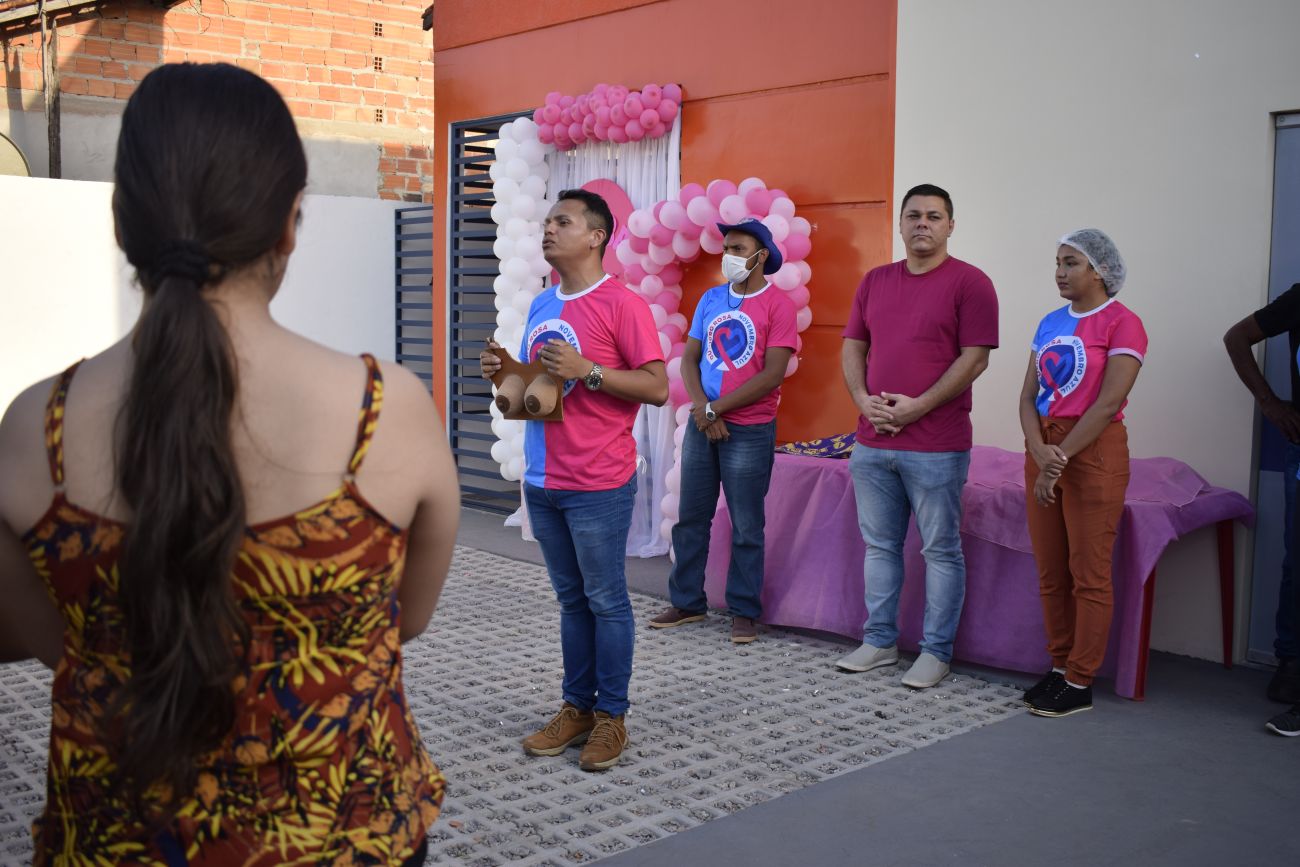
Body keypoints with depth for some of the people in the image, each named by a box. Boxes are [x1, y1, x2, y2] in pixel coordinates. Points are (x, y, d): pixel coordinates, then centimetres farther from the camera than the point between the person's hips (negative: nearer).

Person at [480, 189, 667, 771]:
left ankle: (611, 715, 14)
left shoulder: (621, 304, -10)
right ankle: (576, 706, 24)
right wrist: (506, 373, 2)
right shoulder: (541, 306, 14)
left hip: (598, 486, -7)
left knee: (605, 601, 3)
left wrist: (587, 369, -21)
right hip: (543, 482, 7)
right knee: (570, 599, 15)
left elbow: (657, 388, -13)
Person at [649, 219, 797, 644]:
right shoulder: (711, 299, 9)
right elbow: (689, 359, 7)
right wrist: (701, 409, -10)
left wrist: (716, 408, -12)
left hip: (750, 430, -5)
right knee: (690, 517, 10)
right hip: (702, 423, 5)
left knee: (746, 527, 3)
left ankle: (744, 611, 14)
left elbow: (773, 374, -14)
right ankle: (687, 602, 22)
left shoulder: (777, 305, -7)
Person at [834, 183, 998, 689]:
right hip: (872, 443, 6)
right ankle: (879, 641, 24)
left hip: (936, 445, -5)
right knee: (879, 544, 13)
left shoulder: (970, 283, -4)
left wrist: (917, 407, -16)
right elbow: (852, 347, 14)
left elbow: (975, 359, -10)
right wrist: (863, 400, -4)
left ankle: (936, 652, 13)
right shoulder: (875, 282, 13)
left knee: (940, 550, 3)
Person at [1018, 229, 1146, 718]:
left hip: (1093, 449, -7)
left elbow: (1108, 403, -16)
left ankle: (1080, 684, 7)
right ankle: (1059, 668, 22)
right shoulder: (1051, 323, 12)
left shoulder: (1121, 323, -7)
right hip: (1044, 449, 7)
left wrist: (1061, 459, -17)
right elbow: (1028, 395, 6)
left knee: (1088, 574, -1)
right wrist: (1039, 452, -12)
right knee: (1050, 571, 11)